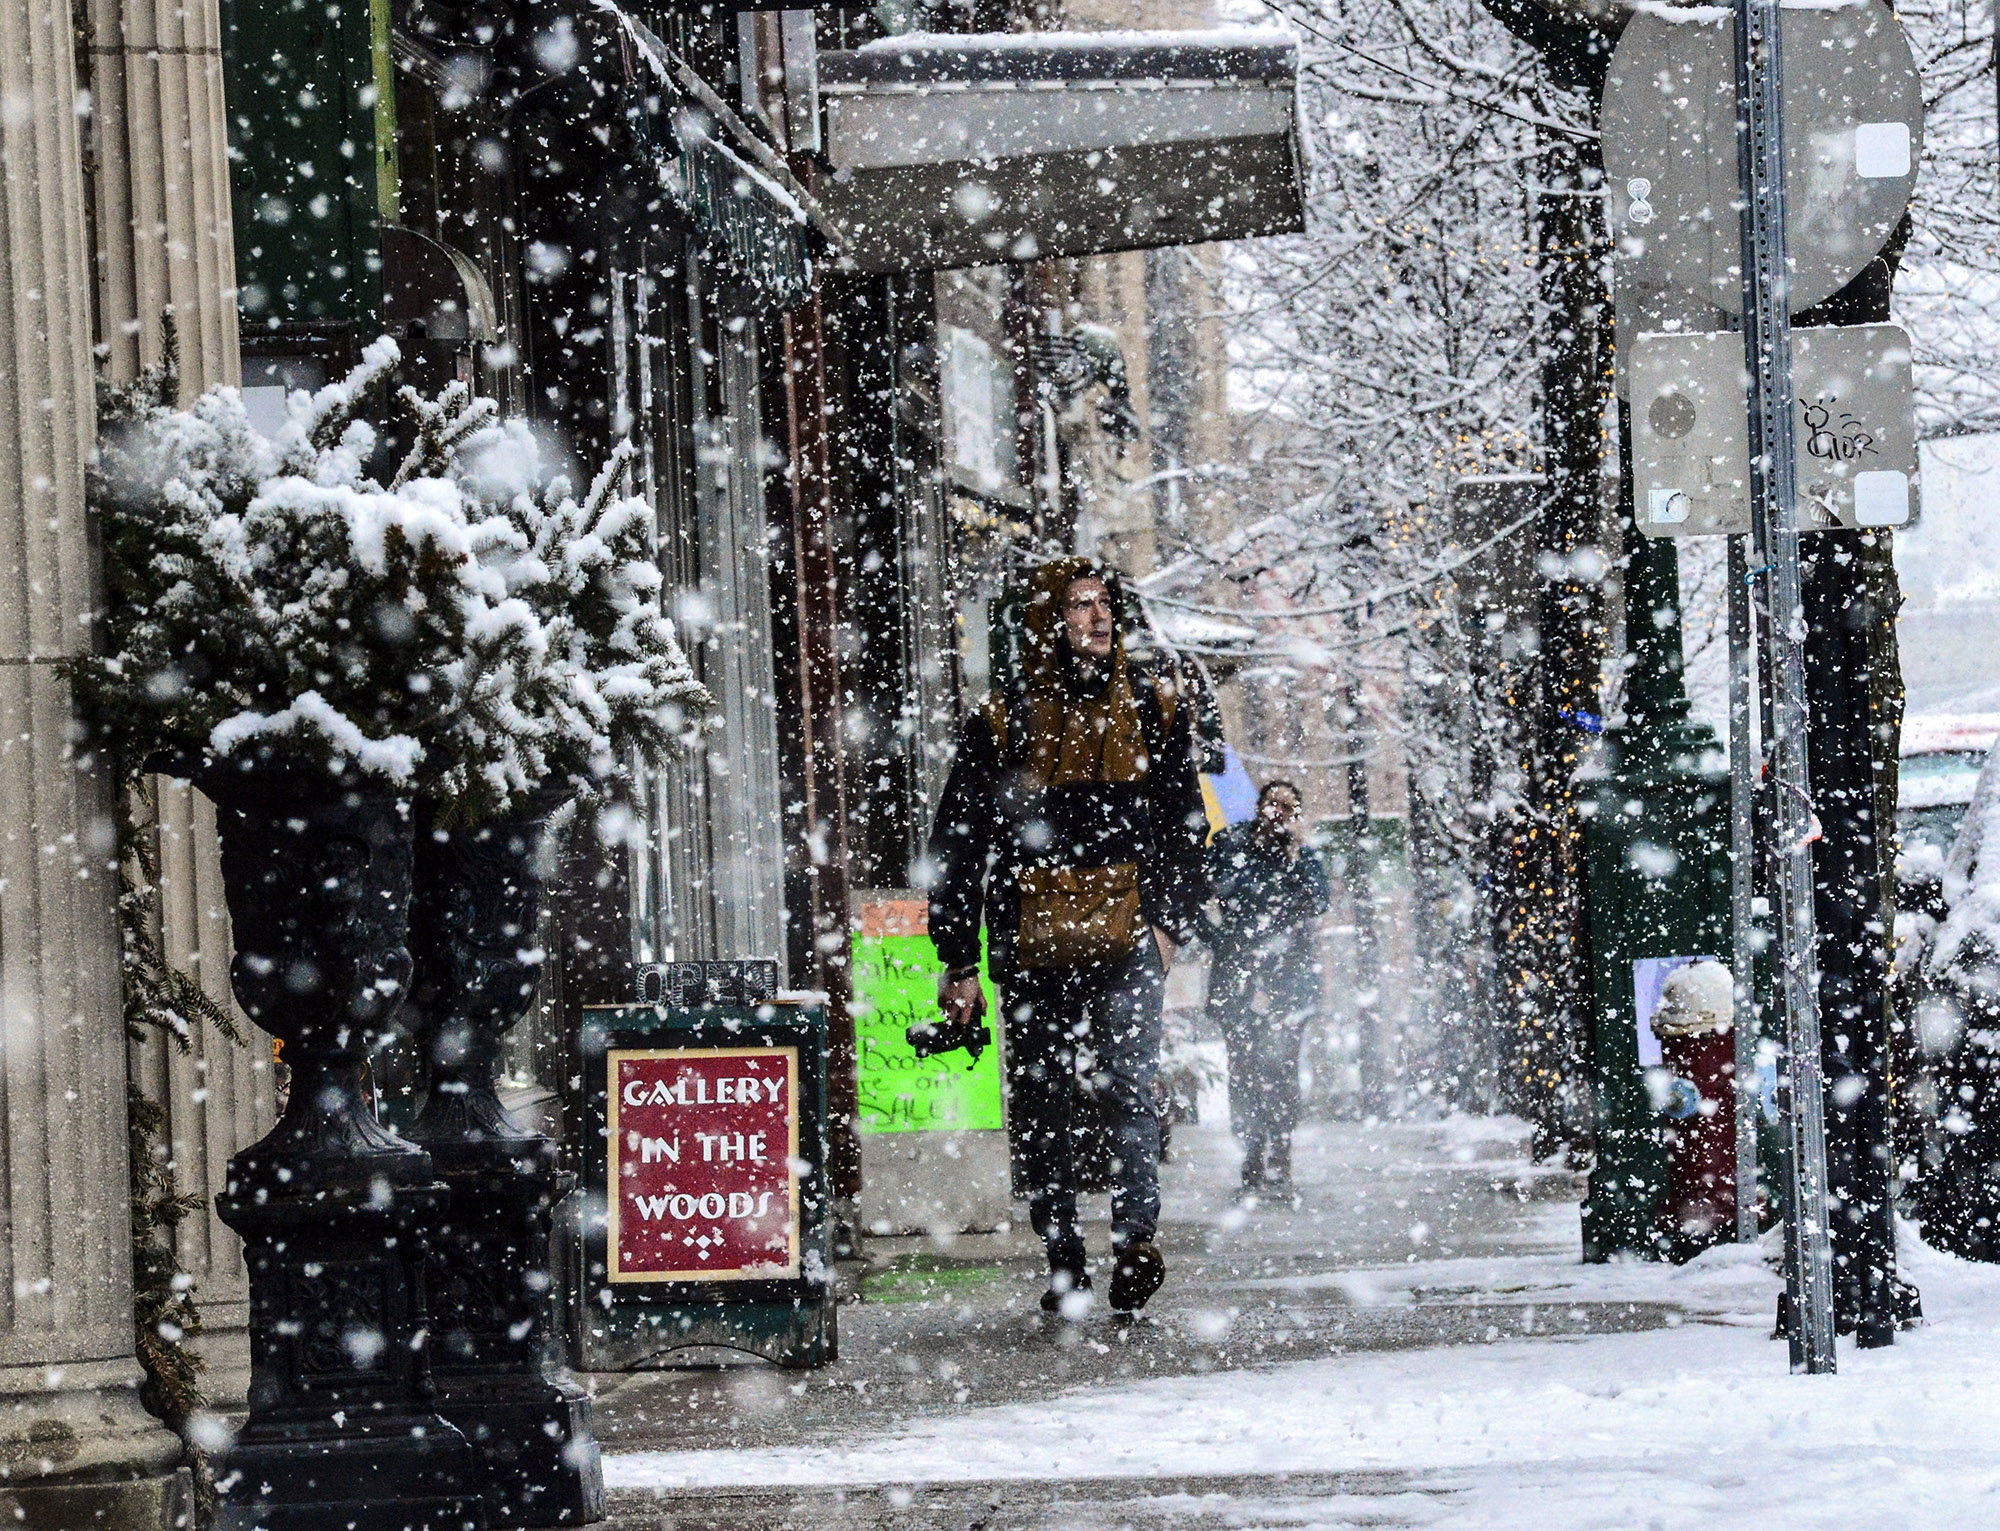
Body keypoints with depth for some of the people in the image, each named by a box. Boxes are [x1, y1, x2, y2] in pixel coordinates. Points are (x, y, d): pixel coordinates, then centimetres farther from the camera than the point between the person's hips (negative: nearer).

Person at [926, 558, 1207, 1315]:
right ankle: (1064, 1265, 14)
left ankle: (1135, 1239, -25)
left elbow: (1186, 829, 16)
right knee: (1041, 1111, 4)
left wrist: (1171, 924, 2)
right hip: (1033, 953, 1)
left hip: (1127, 945, -1)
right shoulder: (1003, 725, 6)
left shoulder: (1151, 712, 11)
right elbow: (955, 849, 8)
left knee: (1126, 1083, -20)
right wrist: (957, 963, 3)